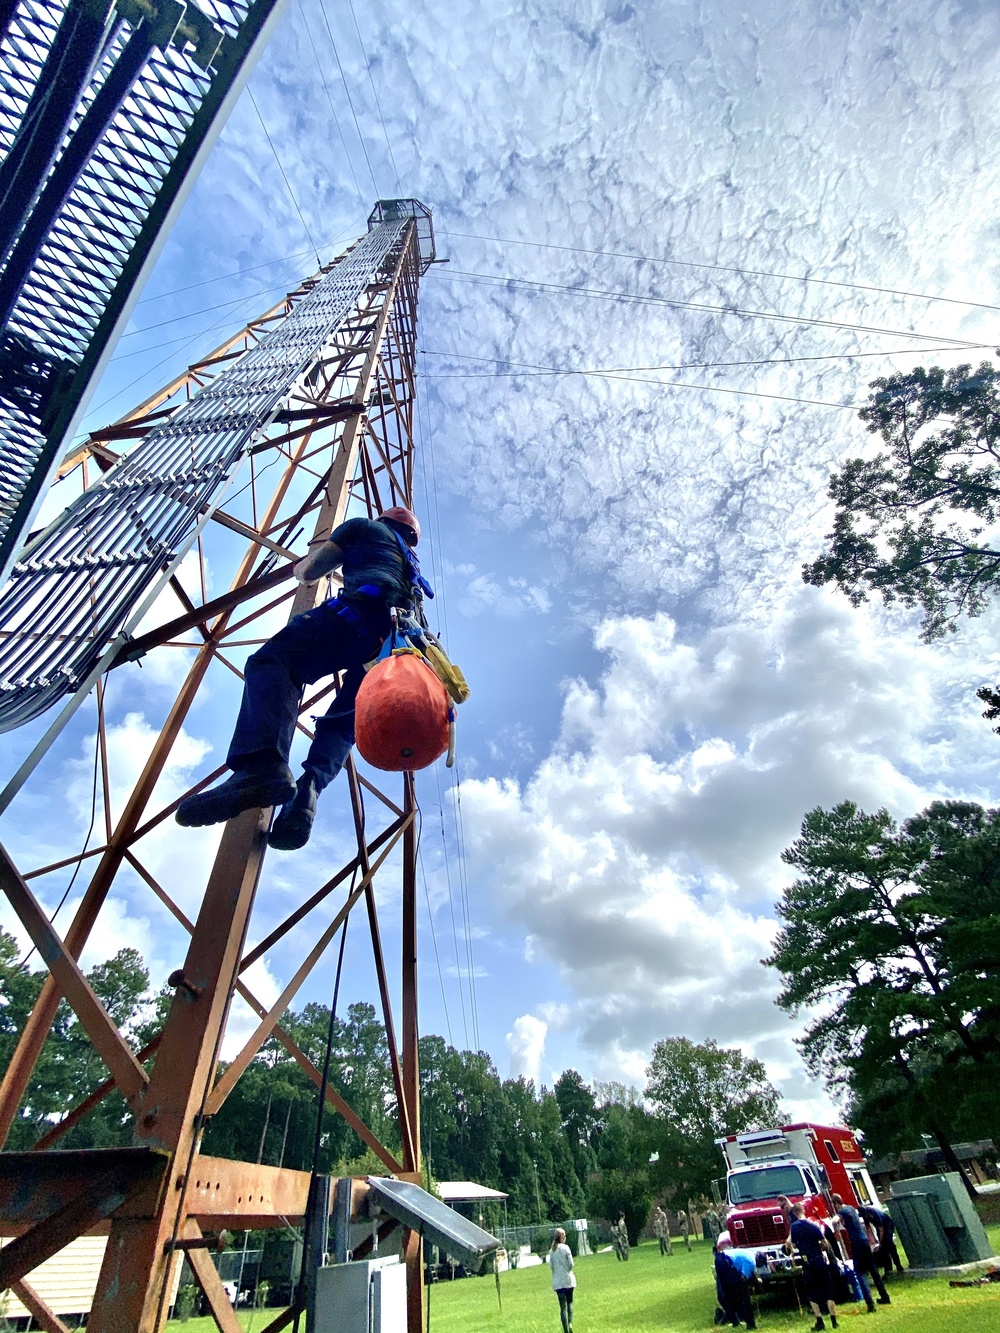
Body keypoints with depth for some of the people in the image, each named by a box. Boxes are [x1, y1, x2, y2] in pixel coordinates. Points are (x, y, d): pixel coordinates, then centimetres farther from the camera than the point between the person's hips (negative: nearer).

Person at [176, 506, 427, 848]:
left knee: (271, 662, -17)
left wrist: (301, 565, 47)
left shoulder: (364, 527, 26)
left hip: (364, 609, -6)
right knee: (342, 723, 6)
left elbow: (307, 573, 24)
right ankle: (309, 789, -23)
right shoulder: (412, 563, 42)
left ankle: (262, 766, -44)